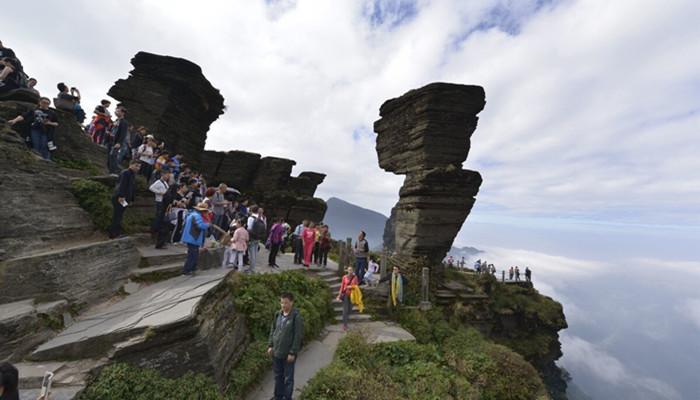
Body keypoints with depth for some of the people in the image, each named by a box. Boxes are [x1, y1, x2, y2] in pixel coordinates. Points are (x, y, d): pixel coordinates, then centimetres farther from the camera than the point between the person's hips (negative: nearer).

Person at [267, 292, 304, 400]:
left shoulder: (297, 317, -20)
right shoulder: (277, 314, -1)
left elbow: (298, 336, -18)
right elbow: (272, 330, 10)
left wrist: (292, 352, -17)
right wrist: (270, 345, 6)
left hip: (288, 354, -5)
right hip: (276, 352, 6)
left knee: (288, 378, 12)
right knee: (278, 376, 23)